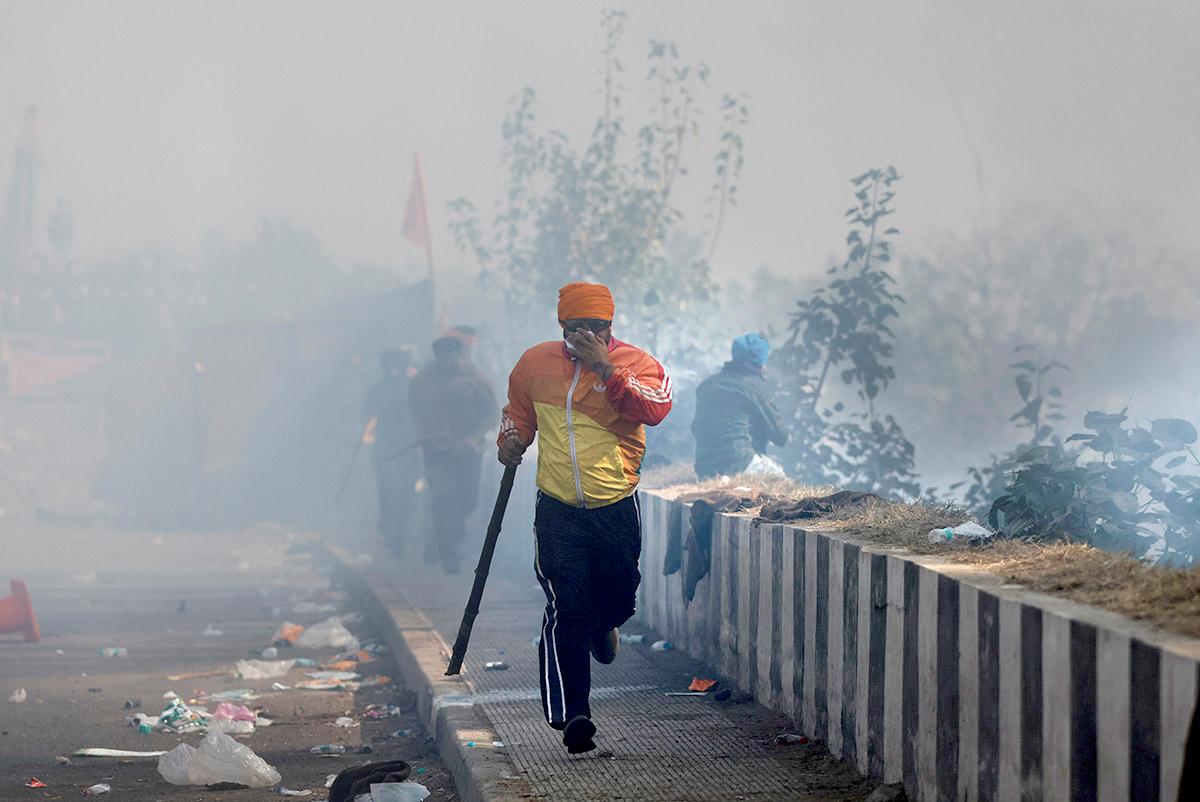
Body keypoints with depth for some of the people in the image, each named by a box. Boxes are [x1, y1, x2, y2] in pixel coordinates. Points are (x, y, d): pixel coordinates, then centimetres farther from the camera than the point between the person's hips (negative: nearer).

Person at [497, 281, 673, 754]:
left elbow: (657, 408, -25)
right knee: (566, 608, -10)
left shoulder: (636, 363, -4)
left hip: (616, 508, 0)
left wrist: (606, 369, -28)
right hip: (557, 509, 0)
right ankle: (571, 715, -7)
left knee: (617, 599, 12)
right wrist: (511, 439, 5)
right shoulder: (535, 362, 4)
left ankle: (601, 626, 52)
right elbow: (519, 410, 24)